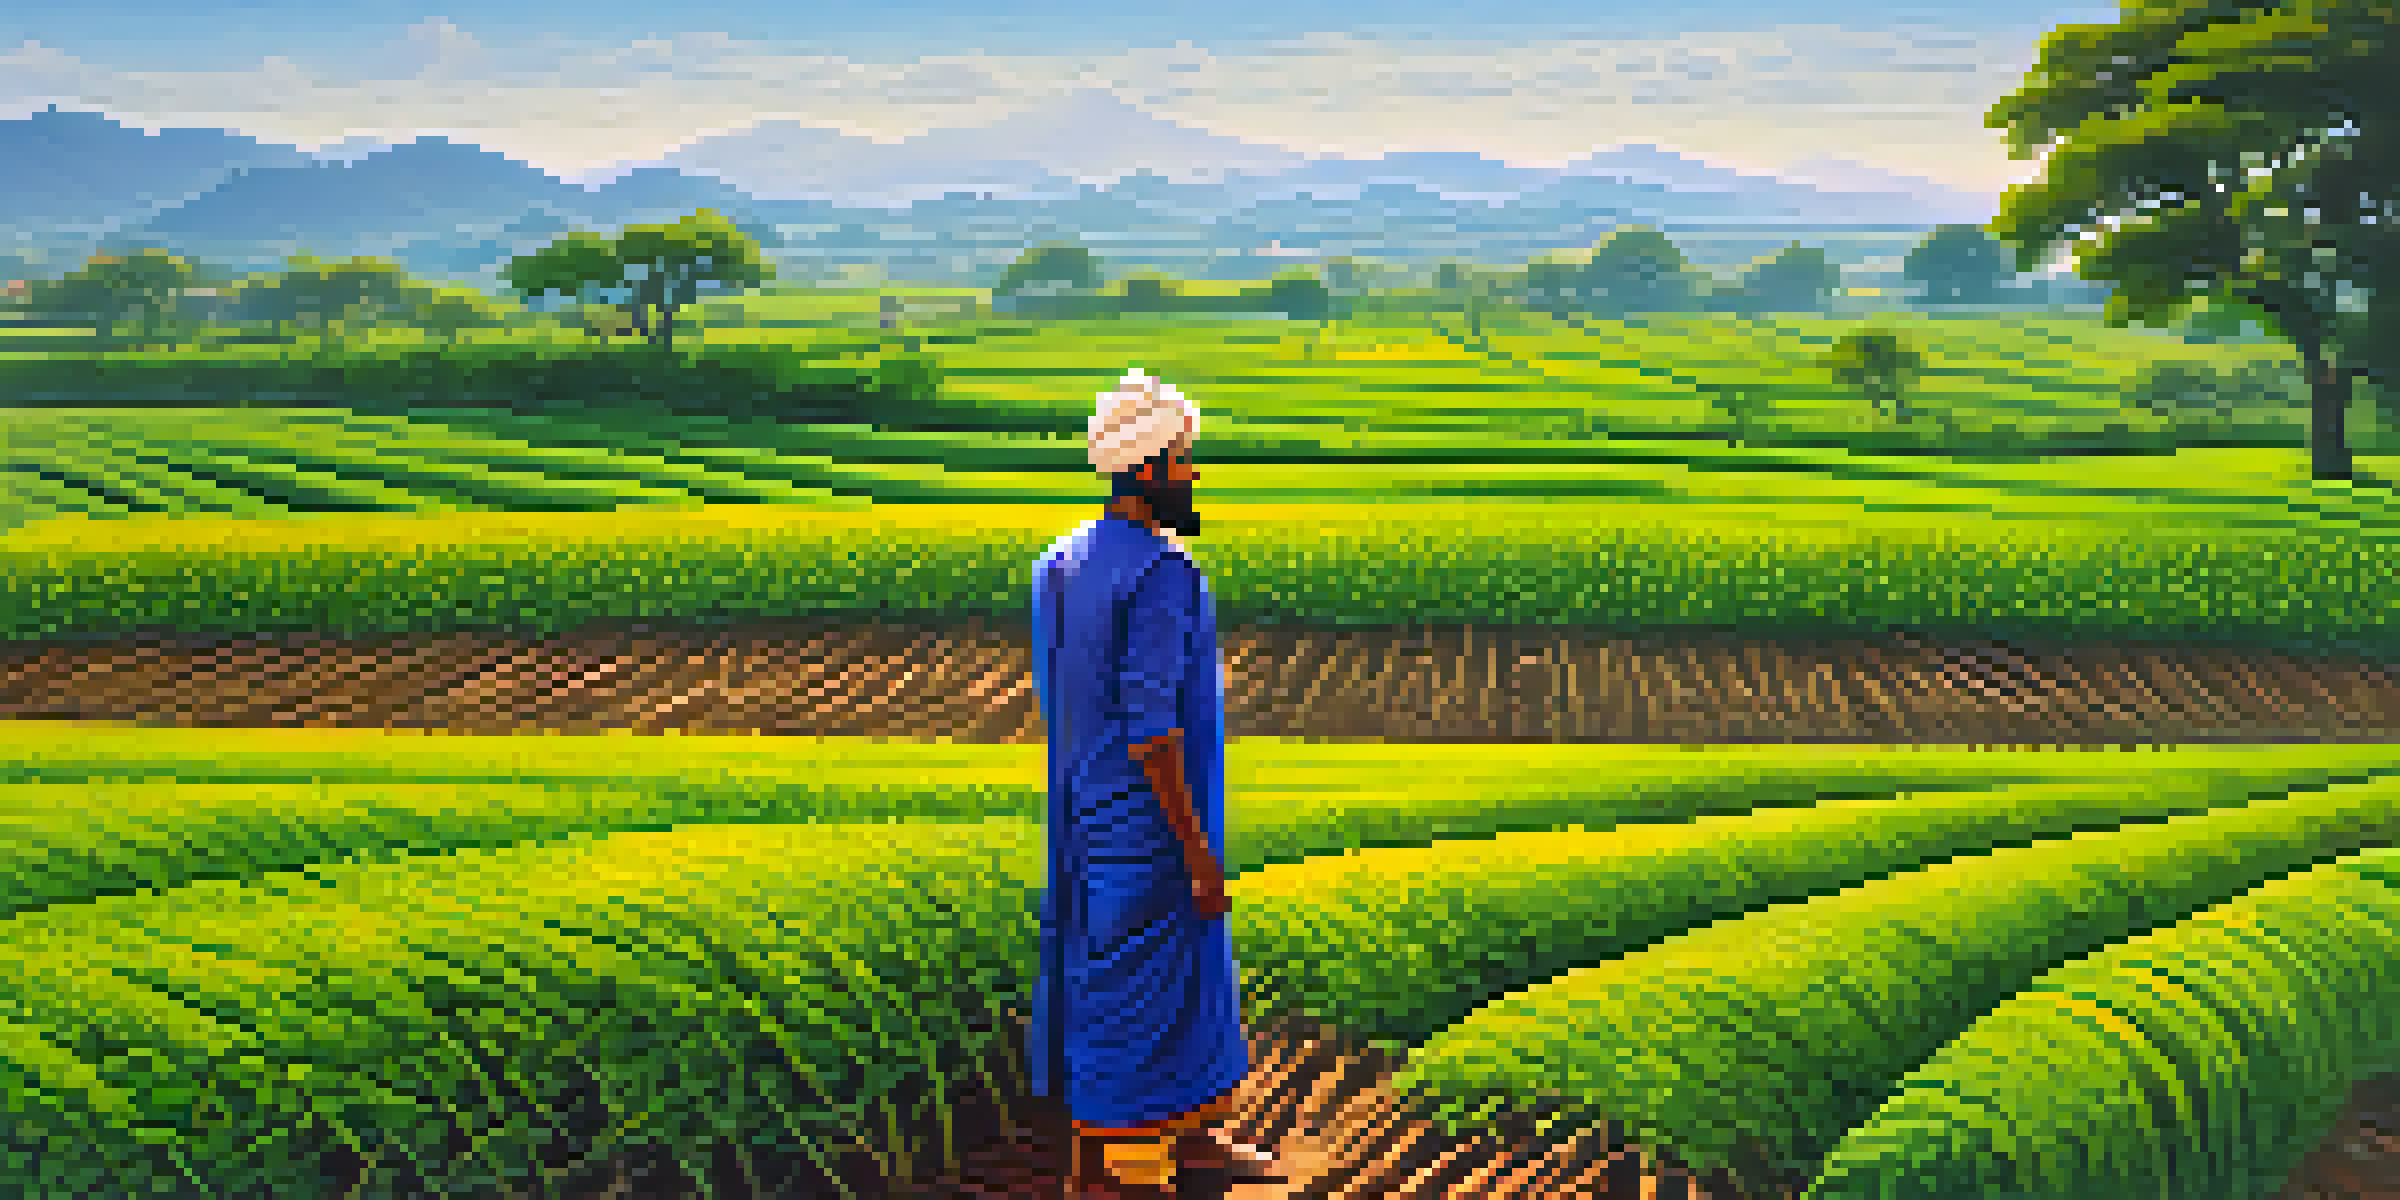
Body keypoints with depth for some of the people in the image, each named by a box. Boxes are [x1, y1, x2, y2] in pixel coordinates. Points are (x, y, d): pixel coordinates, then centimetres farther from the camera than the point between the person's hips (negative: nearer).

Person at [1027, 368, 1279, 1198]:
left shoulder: (1063, 561, 7)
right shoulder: (1163, 576, -21)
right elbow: (1151, 729, -25)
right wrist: (1197, 849, -19)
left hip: (1087, 813, 10)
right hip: (1145, 826, -10)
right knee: (1138, 992, 3)